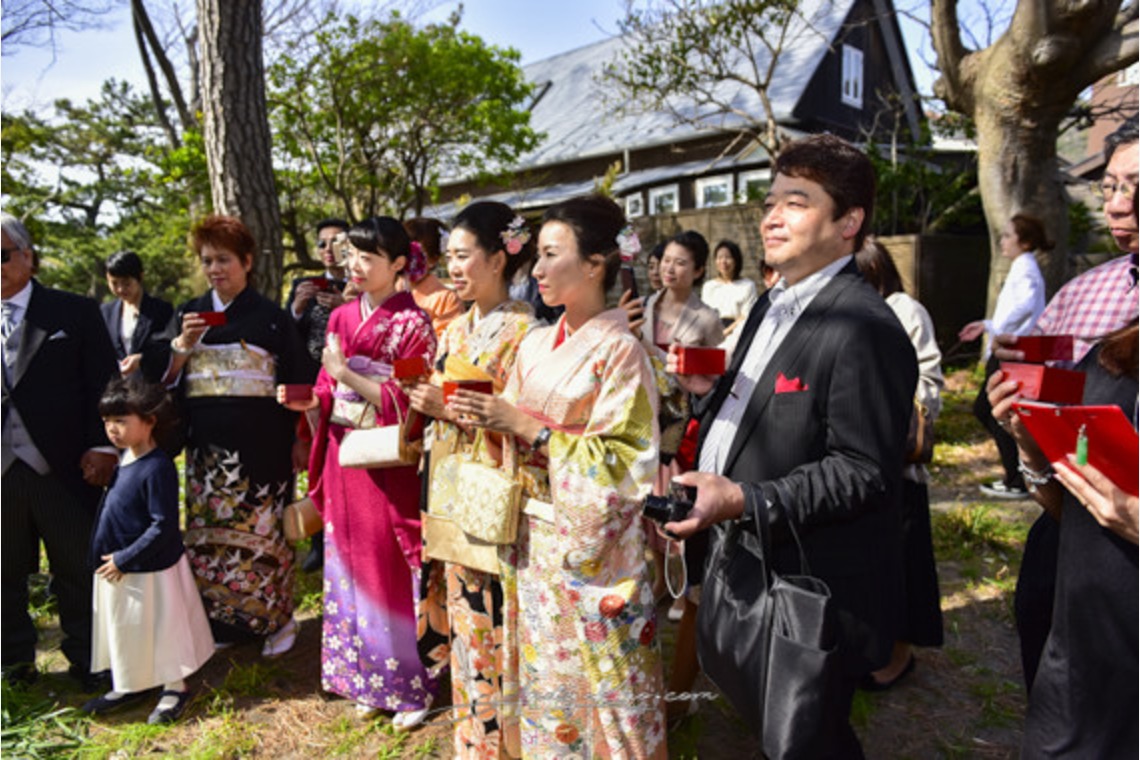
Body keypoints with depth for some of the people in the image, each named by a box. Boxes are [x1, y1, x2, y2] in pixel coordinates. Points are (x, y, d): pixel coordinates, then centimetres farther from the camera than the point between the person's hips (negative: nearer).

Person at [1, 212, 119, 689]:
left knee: (77, 570, 9)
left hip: (62, 467, -2)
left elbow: (103, 382, -1)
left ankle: (85, 659, 26)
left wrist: (101, 446, -9)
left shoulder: (74, 312, 1)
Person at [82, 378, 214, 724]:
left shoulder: (157, 468, -24)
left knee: (159, 628, 7)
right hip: (117, 567, 9)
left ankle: (175, 688, 25)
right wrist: (109, 557, 10)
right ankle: (131, 685, 40)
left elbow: (163, 526, -24)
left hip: (150, 570, -9)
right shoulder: (124, 458, 4)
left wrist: (124, 559, -20)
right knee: (124, 628, 21)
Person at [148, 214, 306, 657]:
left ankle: (277, 619, 15)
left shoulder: (272, 318, 3)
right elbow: (160, 376, 7)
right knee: (209, 534, 8)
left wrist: (289, 444, -5)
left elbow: (294, 385, 2)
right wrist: (182, 345, -12)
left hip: (259, 445, -3)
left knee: (262, 530, -1)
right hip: (205, 446, 4)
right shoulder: (188, 315, 12)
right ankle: (223, 622, 23)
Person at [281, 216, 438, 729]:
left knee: (392, 566, 2)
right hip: (344, 455, 6)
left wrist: (347, 374, -17)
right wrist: (309, 401, -5)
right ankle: (367, 678, 29)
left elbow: (409, 399, -14)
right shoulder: (341, 318, 10)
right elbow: (331, 392, 15)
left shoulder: (412, 323, -8)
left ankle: (411, 684, 20)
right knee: (353, 562, 12)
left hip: (388, 460, -6)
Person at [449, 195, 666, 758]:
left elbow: (624, 461, -19)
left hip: (594, 547, -6)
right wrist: (486, 417, -10)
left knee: (601, 680, 9)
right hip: (536, 541, 6)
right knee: (542, 673, 19)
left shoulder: (619, 350, -15)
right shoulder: (535, 344, 4)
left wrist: (527, 427, -21)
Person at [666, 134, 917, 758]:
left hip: (813, 600, -9)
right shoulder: (774, 304, 10)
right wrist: (711, 391, 2)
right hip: (747, 575, 9)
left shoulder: (865, 328, -21)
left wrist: (743, 501, -28)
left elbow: (863, 471, -23)